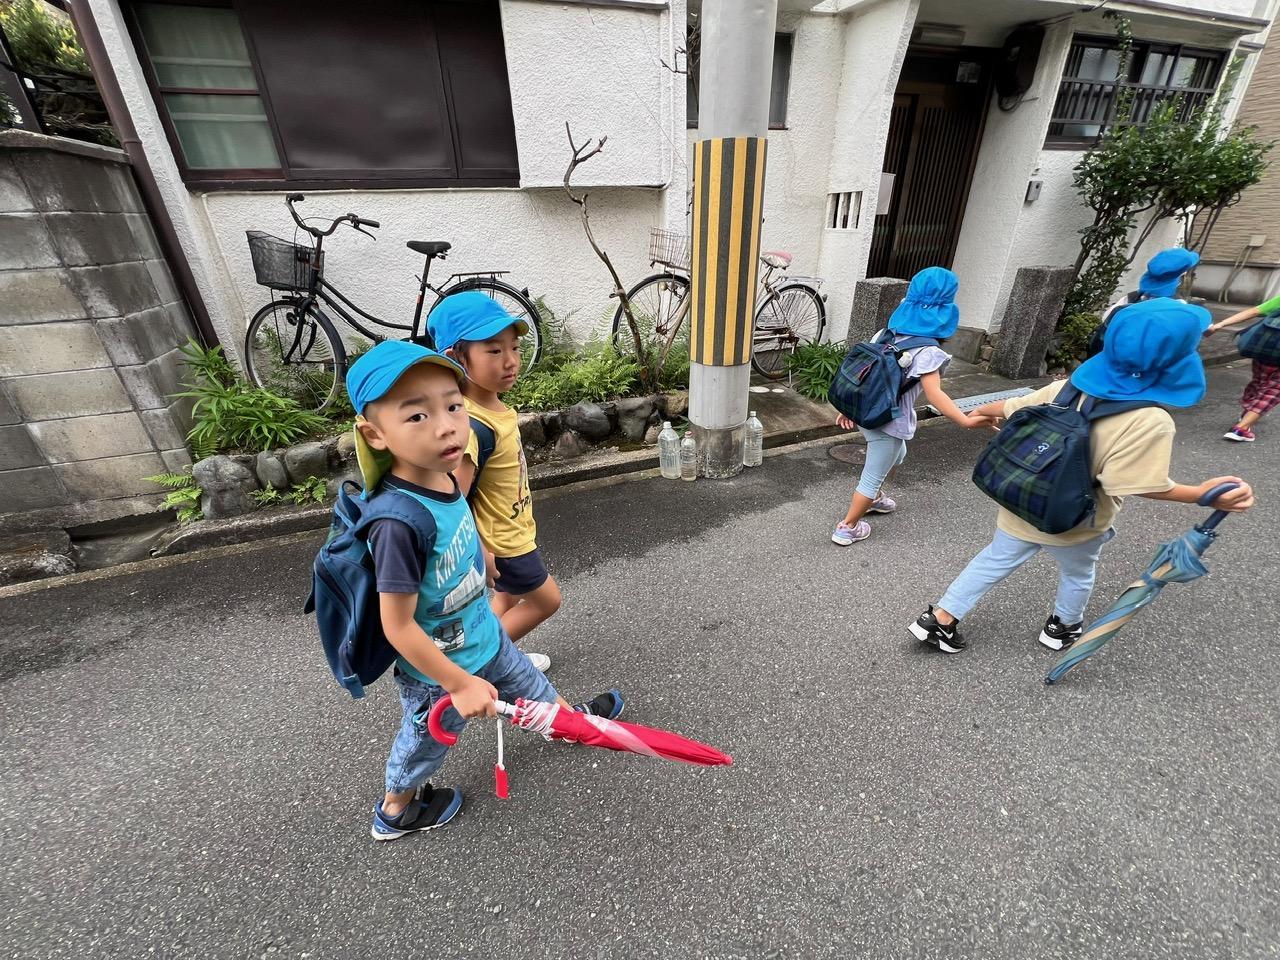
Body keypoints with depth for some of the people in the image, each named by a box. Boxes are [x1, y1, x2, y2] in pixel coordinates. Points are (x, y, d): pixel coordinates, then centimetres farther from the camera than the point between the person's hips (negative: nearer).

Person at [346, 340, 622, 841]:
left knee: (528, 681, 30)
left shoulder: (442, 478, -15)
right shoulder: (398, 523, -38)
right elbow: (398, 626, -29)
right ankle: (395, 811, 56)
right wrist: (461, 684, -22)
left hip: (484, 637, 6)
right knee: (426, 742, 24)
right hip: (438, 671, -6)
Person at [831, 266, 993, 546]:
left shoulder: (887, 333, 2)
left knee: (896, 456, 33)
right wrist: (966, 421, -30)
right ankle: (847, 528, 19)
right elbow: (934, 395, -28)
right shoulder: (928, 352, -19)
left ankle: (874, 497, 51)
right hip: (888, 422, -8)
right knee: (873, 476, 8)